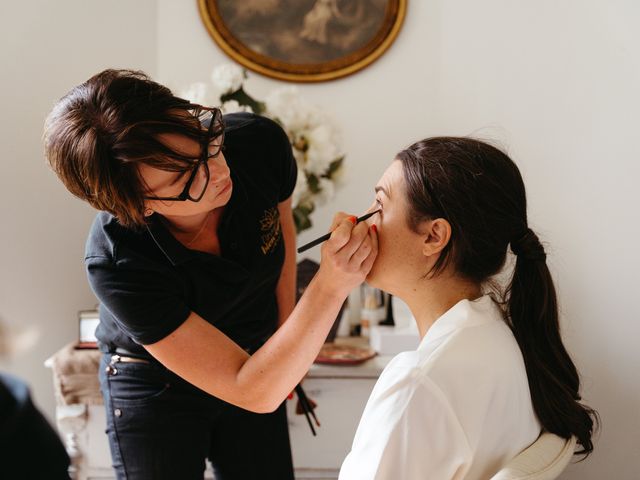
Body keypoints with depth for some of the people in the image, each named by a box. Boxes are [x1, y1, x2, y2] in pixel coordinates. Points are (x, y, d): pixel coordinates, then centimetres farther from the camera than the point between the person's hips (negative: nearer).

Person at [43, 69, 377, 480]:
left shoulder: (261, 143, -25)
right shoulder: (116, 264, -36)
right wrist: (330, 286, -47)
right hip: (155, 388, -3)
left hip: (256, 359, 4)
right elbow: (255, 394, -35)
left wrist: (288, 331, 7)